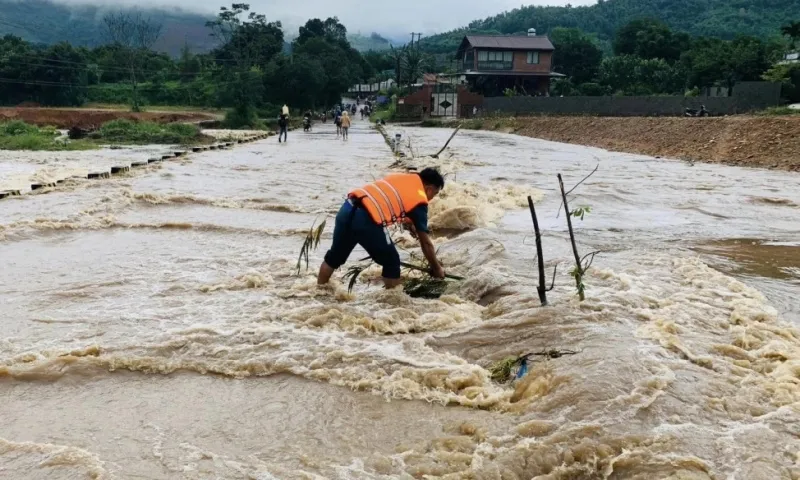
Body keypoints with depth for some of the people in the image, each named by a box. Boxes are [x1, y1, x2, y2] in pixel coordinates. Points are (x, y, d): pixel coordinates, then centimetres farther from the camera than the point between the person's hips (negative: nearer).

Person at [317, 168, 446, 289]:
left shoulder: (402, 177, 24)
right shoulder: (419, 200, 6)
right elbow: (426, 243, 10)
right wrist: (437, 268, 22)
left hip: (347, 209, 8)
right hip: (367, 221, -8)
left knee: (334, 256, 27)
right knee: (392, 263, 13)